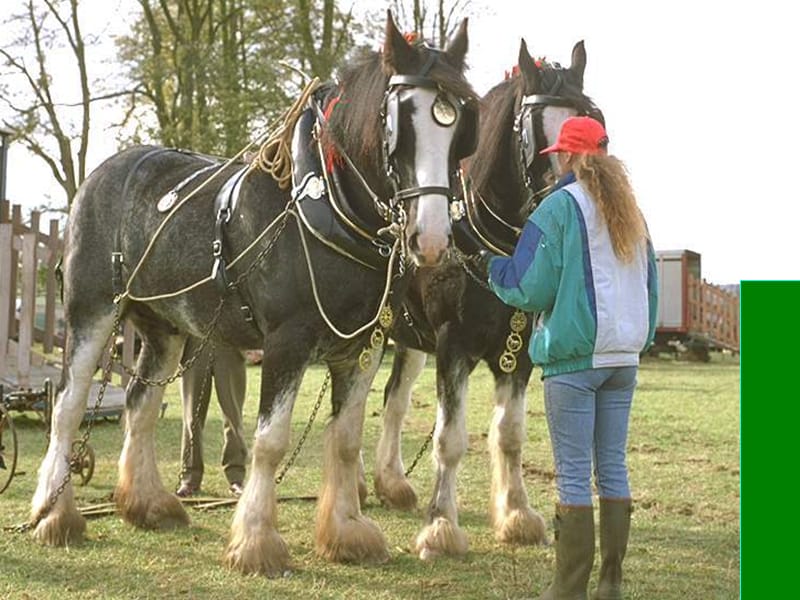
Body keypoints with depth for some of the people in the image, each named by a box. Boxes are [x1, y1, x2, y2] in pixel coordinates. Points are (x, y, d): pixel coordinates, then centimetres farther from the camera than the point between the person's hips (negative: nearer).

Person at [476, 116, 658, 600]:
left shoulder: (560, 207, -8)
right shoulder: (632, 214, 13)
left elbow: (531, 289, -10)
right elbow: (650, 285, 19)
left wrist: (493, 268, 8)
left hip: (573, 355, -6)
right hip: (625, 356, 6)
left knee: (573, 473, -3)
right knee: (613, 466, 10)